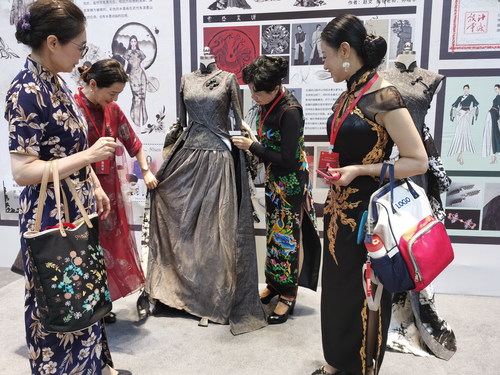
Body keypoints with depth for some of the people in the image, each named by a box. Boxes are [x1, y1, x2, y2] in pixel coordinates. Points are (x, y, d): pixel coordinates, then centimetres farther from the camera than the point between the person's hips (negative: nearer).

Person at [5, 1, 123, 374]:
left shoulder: (54, 81, 6)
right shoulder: (27, 91, -19)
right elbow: (23, 170, -23)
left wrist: (95, 187, 16)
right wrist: (89, 155, -24)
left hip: (76, 209, 9)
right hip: (51, 216, -9)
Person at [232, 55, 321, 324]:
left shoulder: (290, 111, -24)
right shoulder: (268, 103, 1)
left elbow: (288, 160, -26)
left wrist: (252, 146, -20)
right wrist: (251, 140, -1)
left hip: (291, 183, -8)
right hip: (274, 180, 9)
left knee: (287, 236, 3)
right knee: (274, 232, 18)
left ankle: (288, 295, 20)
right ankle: (274, 284, 34)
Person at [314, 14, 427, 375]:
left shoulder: (384, 97, -16)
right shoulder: (347, 96, 8)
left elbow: (418, 162, -17)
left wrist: (360, 170, -22)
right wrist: (331, 165, 8)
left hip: (368, 211, -8)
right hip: (340, 208, 8)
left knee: (364, 292, 9)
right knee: (336, 285, 18)